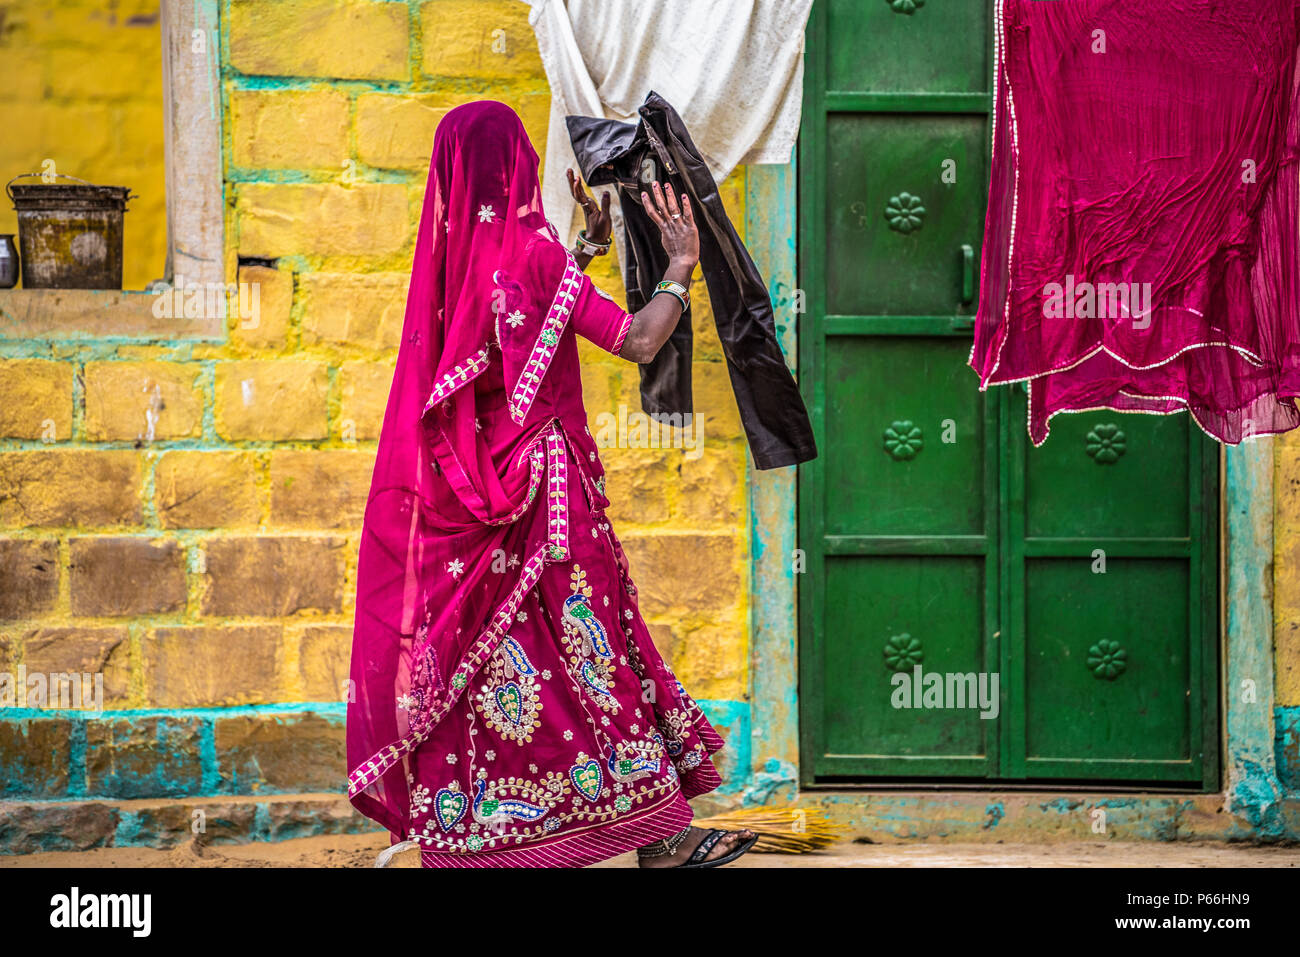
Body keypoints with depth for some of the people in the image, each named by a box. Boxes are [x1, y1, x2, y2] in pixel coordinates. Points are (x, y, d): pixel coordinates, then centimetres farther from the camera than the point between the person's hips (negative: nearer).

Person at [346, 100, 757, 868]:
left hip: (463, 488, 7)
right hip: (542, 486, -7)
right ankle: (659, 838, 1)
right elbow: (638, 341, -16)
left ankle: (464, 835, 12)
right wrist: (682, 266, -2)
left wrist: (591, 244, 25)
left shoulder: (453, 252, 8)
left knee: (475, 653, 10)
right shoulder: (531, 250, -14)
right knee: (589, 649, -3)